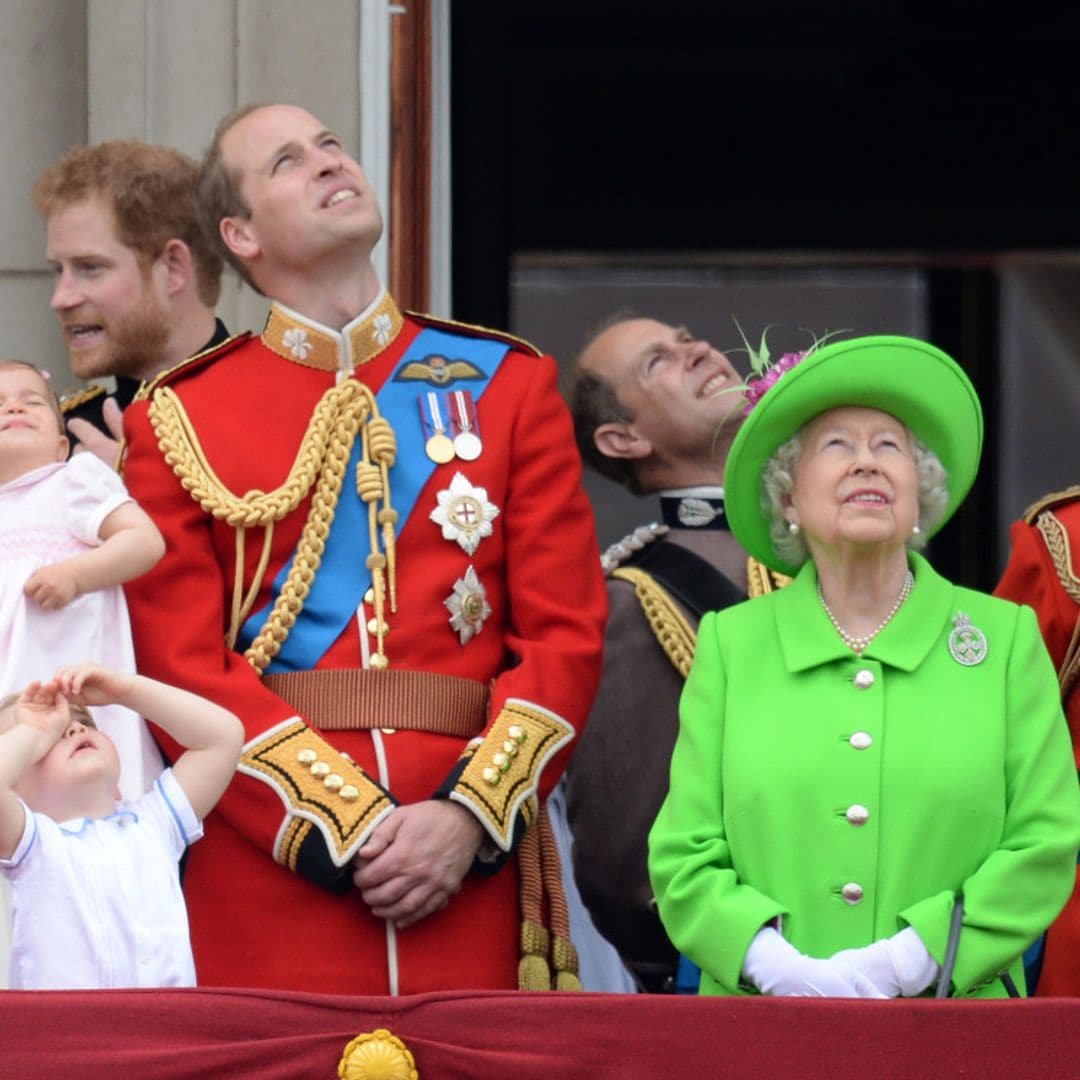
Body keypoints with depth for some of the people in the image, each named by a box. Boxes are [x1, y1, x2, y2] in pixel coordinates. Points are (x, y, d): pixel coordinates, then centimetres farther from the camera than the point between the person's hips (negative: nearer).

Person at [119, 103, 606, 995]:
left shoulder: (508, 385, 12)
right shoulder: (178, 421, 7)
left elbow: (567, 636, 5)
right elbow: (182, 668, -1)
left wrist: (470, 816, -9)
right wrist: (345, 827, -11)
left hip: (465, 864, 1)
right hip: (267, 870, -1)